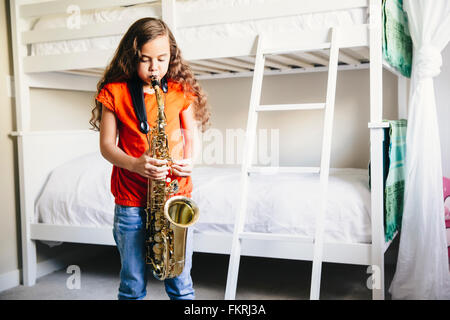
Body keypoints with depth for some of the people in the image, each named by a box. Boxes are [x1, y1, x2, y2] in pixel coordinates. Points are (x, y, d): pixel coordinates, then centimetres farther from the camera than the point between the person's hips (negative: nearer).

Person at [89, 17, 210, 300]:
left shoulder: (182, 91, 2)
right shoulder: (115, 93, -1)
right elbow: (106, 145, 0)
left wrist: (189, 161, -11)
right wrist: (135, 164, -19)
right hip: (131, 199, 0)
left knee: (180, 282, 9)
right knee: (133, 284, 10)